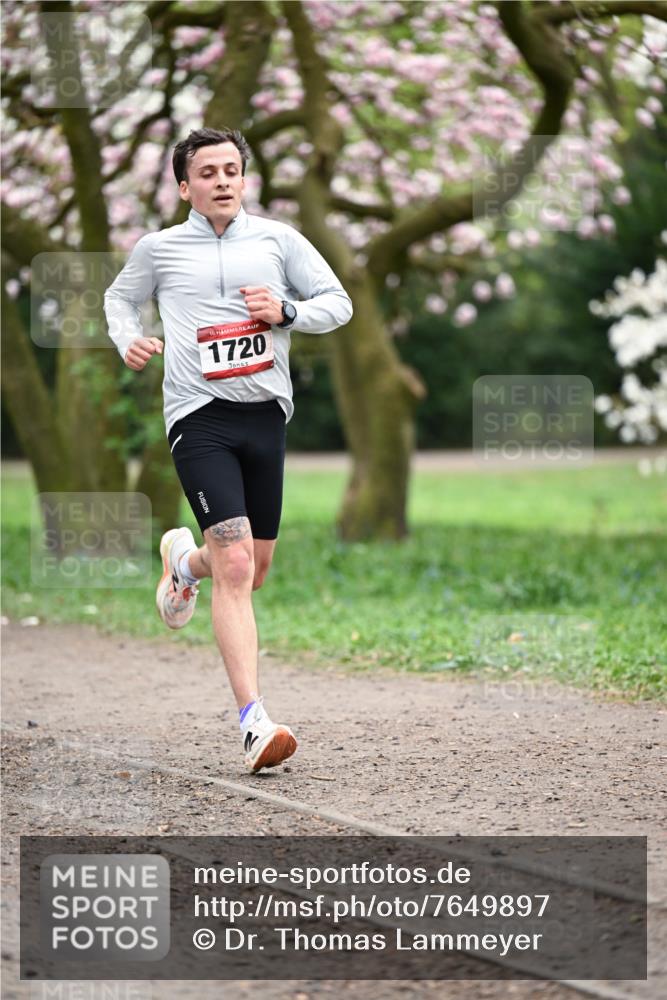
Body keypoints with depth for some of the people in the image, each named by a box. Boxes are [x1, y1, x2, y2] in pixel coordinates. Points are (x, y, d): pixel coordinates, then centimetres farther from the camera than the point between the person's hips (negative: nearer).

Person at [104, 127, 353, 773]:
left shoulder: (277, 240, 8)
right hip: (199, 417, -3)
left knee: (254, 569, 12)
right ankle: (253, 724, -18)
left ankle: (185, 561, 48)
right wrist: (128, 341, 4)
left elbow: (339, 302, 11)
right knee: (234, 566, -17)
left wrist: (286, 312, -8)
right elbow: (120, 297, 25)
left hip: (266, 412, 3)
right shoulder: (158, 249, 7)